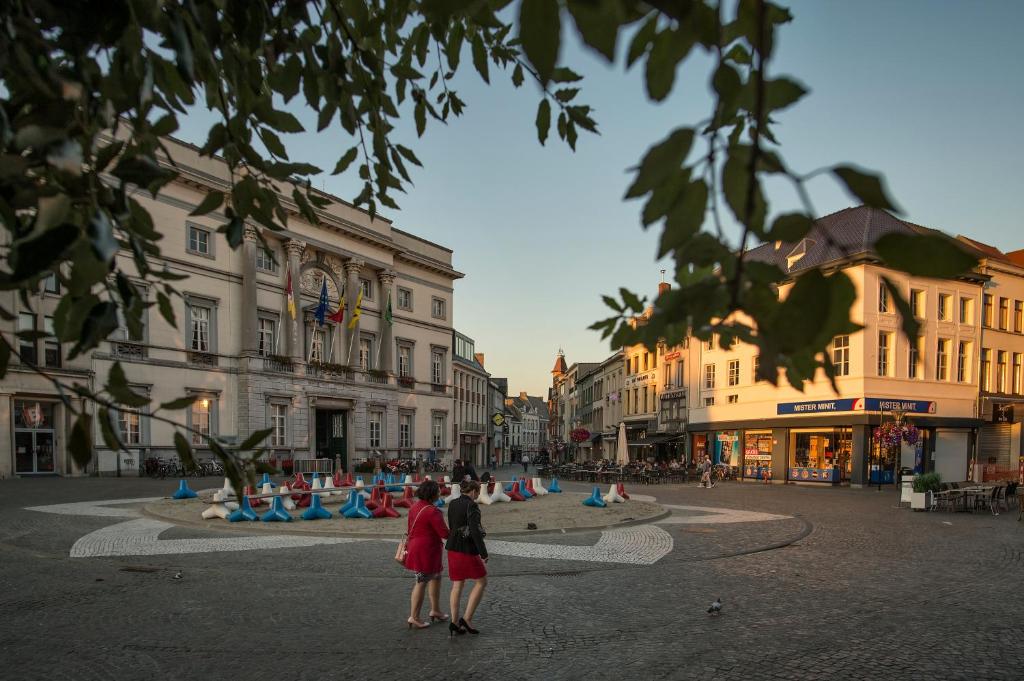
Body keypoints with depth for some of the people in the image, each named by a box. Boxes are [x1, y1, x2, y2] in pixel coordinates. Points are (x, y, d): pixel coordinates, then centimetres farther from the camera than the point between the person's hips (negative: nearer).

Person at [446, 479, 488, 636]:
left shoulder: (452, 504, 8)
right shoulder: (471, 506, -16)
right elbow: (475, 531, -23)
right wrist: (484, 554, -20)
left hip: (453, 548, 7)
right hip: (468, 550, -7)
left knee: (457, 586, 12)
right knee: (481, 582, 7)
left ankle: (454, 622, 7)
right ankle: (467, 619, 3)